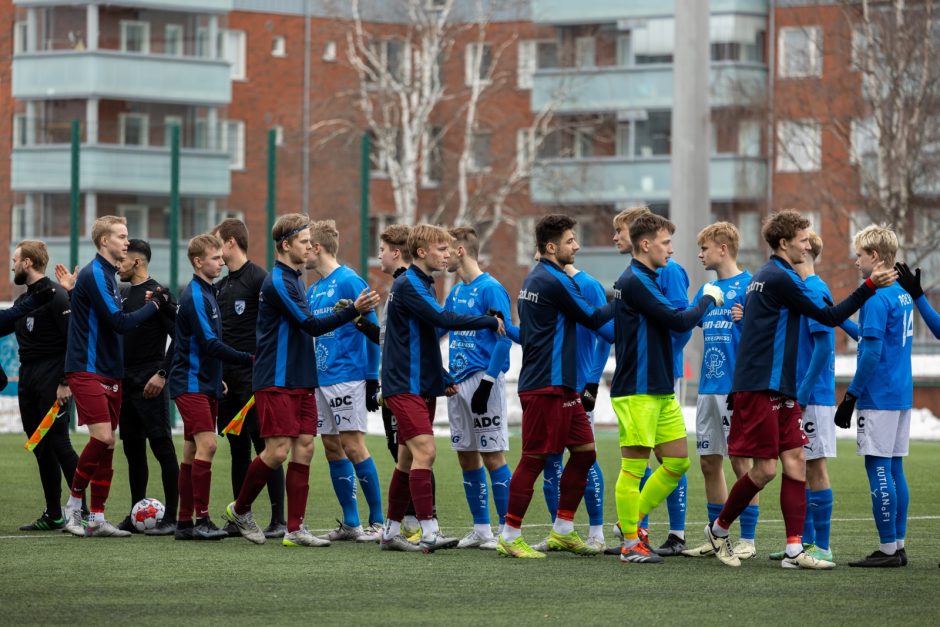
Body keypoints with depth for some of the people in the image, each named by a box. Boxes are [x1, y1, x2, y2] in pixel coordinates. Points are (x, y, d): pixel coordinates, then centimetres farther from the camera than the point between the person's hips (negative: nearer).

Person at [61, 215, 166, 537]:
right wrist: (155, 304, -8)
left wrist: (143, 303, 8)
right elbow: (120, 322, -18)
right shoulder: (93, 275, -14)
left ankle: (97, 519, 8)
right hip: (87, 371, -9)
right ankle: (74, 504, -4)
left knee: (106, 444, 6)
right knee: (102, 438, -18)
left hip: (109, 373, 9)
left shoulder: (108, 275, 16)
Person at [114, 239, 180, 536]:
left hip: (149, 386, -9)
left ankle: (171, 517, -8)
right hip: (125, 384, 9)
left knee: (163, 448, -8)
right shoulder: (123, 294, 15)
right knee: (132, 449, 10)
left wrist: (162, 374, -19)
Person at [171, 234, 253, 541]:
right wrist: (248, 359, -19)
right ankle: (201, 519, -17)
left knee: (193, 452, 9)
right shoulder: (194, 295, -14)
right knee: (206, 444, -17)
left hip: (205, 384, 10)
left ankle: (185, 522, 11)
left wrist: (217, 379, 20)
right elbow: (210, 343, -20)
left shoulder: (207, 293, 16)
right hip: (191, 384, -10)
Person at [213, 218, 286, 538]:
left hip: (254, 378, -8)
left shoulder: (258, 279, -8)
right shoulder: (221, 286, 17)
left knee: (265, 446, -7)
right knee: (237, 449, 9)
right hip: (228, 379, 8)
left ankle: (279, 520, -5)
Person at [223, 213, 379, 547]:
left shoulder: (293, 279, 17)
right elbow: (311, 325, -19)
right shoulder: (278, 282, -14)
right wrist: (354, 310, -24)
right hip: (276, 382, -9)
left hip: (300, 380, 9)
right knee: (278, 450, -10)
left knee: (304, 448, 1)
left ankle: (295, 529, 1)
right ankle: (240, 509, 12)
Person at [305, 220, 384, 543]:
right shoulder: (313, 290, 14)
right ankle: (350, 522, 12)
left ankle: (378, 522, -2)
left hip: (347, 377, -8)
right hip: (320, 379, 8)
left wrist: (373, 379, -12)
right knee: (332, 448, 7)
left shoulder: (349, 282, -10)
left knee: (352, 447, -8)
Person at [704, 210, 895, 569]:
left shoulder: (765, 277, 17)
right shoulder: (780, 279, -14)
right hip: (760, 389, -10)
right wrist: (870, 286, -14)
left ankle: (794, 550, -2)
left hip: (780, 390, 10)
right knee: (765, 469, -5)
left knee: (795, 462, 2)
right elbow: (829, 317, -13)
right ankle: (719, 529, 15)